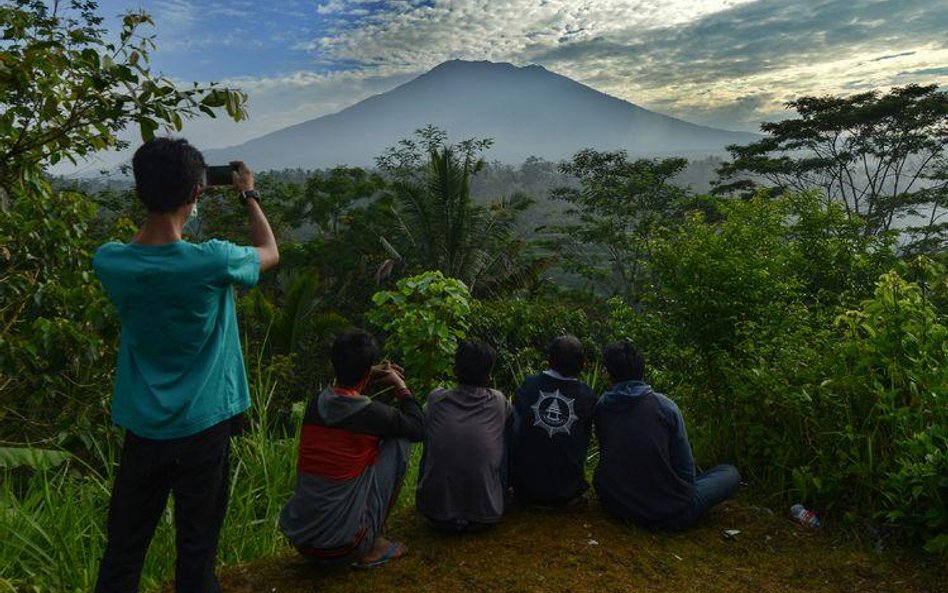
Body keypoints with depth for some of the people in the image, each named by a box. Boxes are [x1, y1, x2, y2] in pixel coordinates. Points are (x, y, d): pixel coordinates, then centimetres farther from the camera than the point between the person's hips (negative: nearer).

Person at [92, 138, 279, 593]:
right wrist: (249, 195, 14)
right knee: (196, 552, 12)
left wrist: (158, 195, 12)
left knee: (122, 553, 17)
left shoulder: (109, 263, -10)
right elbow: (270, 252, 1)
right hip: (202, 428, -3)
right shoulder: (212, 262, -21)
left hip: (141, 430, 4)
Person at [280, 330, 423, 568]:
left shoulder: (316, 403, 0)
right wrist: (401, 386, 13)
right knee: (399, 440, 3)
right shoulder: (372, 414, -16)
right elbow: (418, 428, 3)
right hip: (344, 546, -6)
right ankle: (373, 546, 10)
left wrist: (370, 377, 18)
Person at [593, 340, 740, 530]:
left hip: (614, 507, 1)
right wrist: (686, 492, 14)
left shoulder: (600, 409, -8)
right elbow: (685, 466, -7)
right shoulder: (665, 406, -16)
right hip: (668, 514, 0)